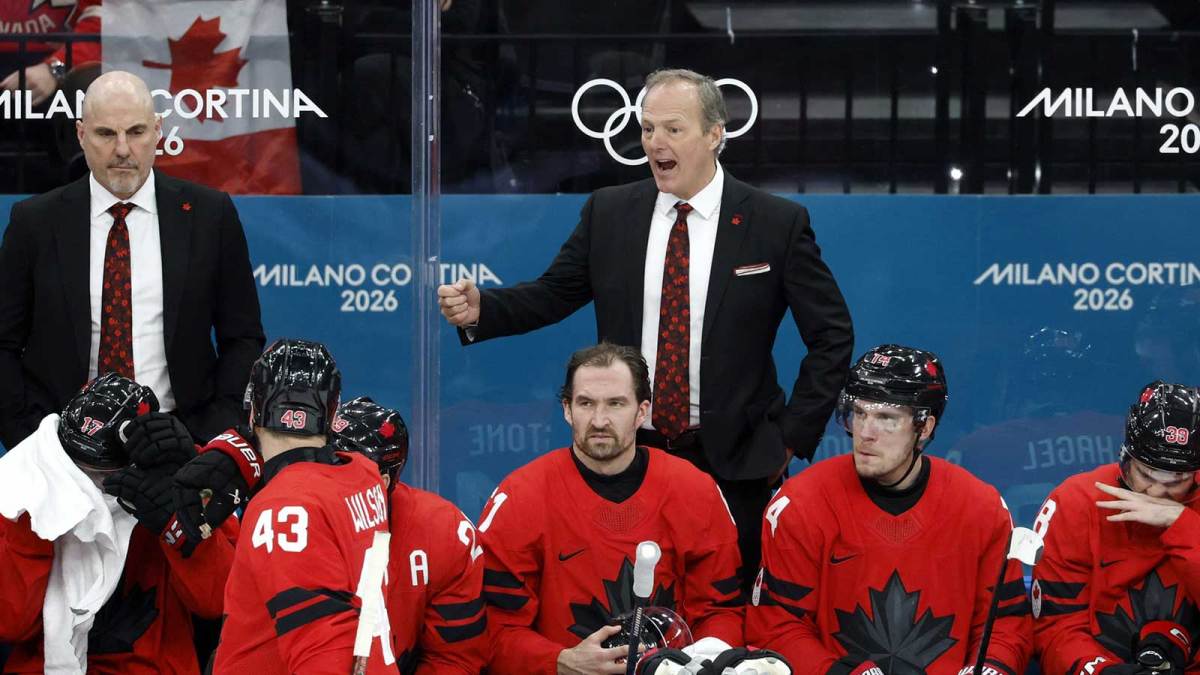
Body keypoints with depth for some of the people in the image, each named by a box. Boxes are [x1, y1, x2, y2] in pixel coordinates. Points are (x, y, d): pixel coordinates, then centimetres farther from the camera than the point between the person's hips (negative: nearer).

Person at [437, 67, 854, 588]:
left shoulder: (778, 223, -2)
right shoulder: (607, 213, 6)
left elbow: (832, 334, 1)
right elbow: (552, 294, 8)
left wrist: (793, 436, -4)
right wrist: (480, 309, -11)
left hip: (732, 465, -2)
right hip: (628, 452, 2)